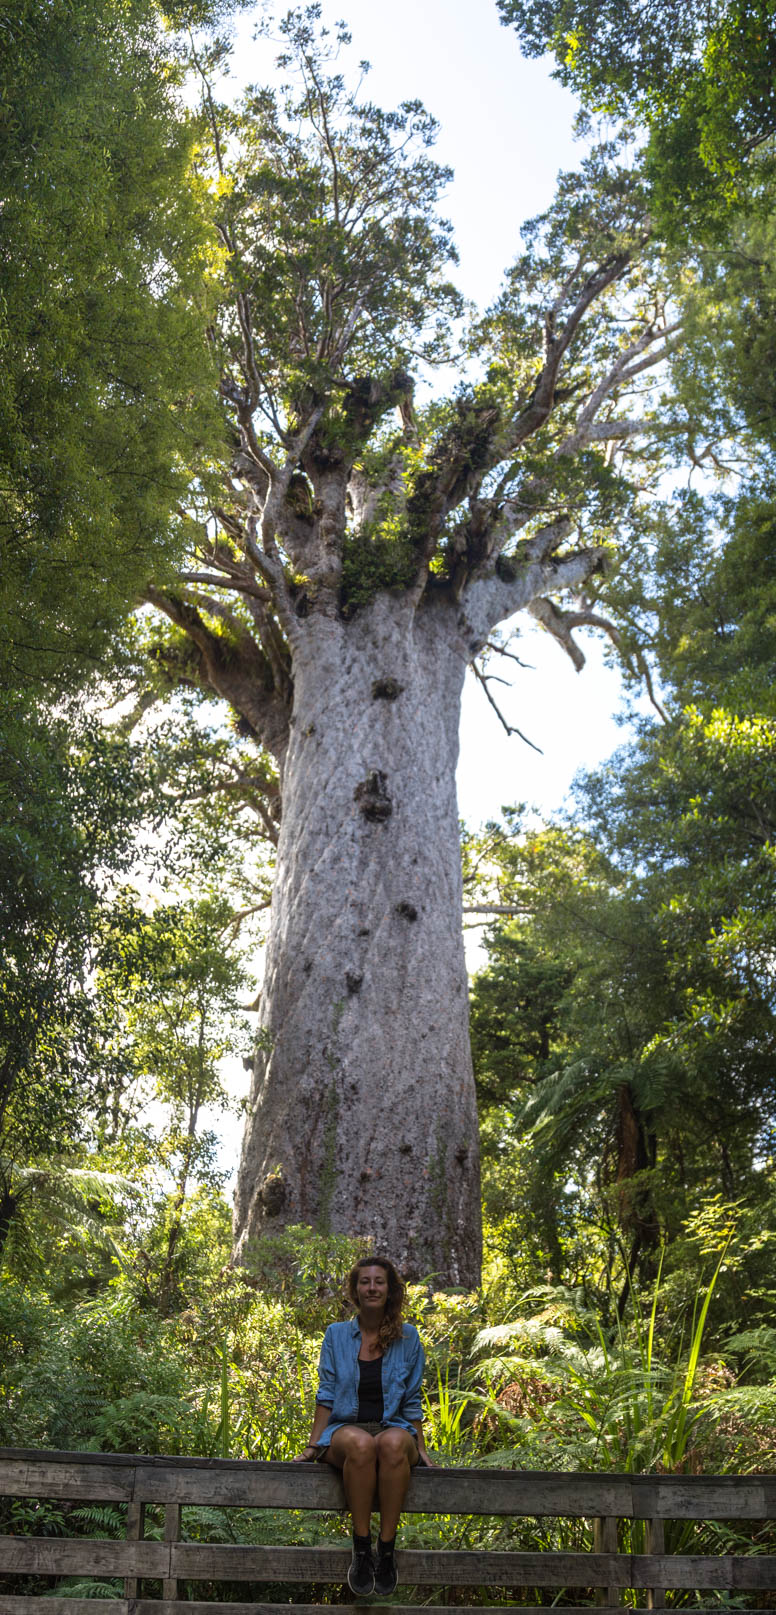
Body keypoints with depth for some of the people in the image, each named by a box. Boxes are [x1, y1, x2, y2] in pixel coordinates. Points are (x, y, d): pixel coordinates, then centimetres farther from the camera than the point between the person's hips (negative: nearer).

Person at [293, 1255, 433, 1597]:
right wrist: (312, 1446, 0)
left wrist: (421, 1448, 4)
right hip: (345, 1429, 0)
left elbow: (412, 1400, 11)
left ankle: (387, 1548, -28)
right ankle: (361, 1548, -28)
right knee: (361, 1444, -39)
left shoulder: (407, 1337, 7)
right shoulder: (336, 1335, 8)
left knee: (393, 1444, -39)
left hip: (393, 1426, 0)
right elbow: (326, 1395, 7)